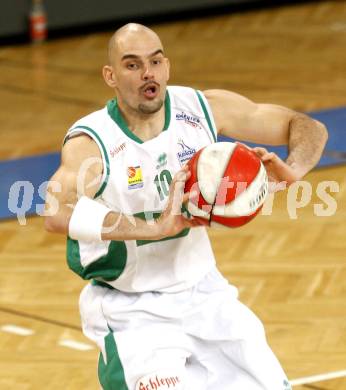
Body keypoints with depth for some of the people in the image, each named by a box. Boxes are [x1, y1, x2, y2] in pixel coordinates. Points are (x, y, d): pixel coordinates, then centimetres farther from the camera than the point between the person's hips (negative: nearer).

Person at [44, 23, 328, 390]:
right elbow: (57, 215, -39)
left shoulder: (203, 108, -7)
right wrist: (155, 227, -46)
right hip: (132, 310, -5)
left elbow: (307, 127, -1)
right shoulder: (91, 142, -20)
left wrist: (290, 171, -24)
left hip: (204, 292, 5)